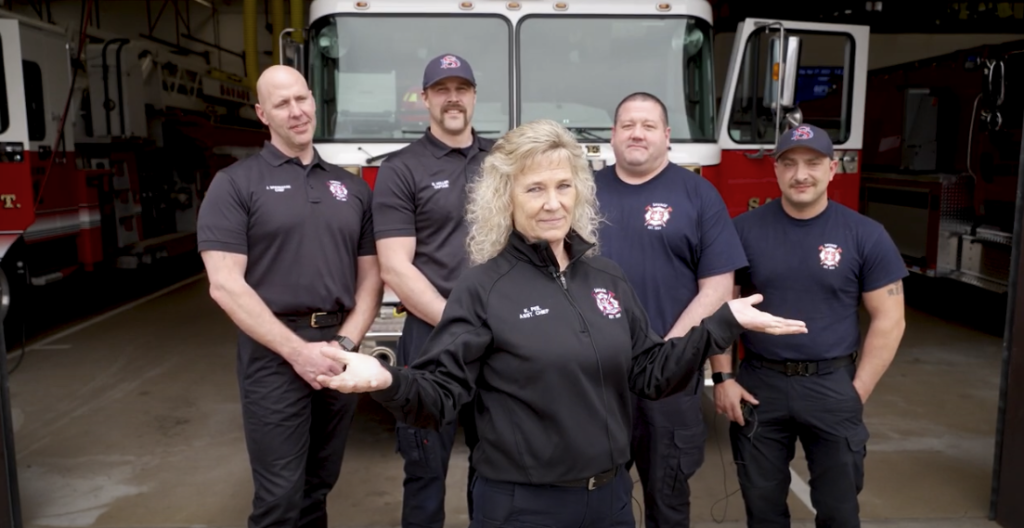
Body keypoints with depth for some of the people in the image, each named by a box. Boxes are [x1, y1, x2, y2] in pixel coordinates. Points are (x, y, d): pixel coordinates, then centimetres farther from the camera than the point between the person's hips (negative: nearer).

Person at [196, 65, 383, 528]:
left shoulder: (351, 186, 10)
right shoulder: (235, 183, -4)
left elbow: (371, 277, 9)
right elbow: (225, 285, -12)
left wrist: (345, 343, -6)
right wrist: (298, 351, -16)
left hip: (340, 355, 4)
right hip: (273, 356, -4)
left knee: (318, 486, 16)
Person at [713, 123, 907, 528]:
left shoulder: (865, 235, -4)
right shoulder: (744, 229, -3)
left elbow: (888, 319, -2)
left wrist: (858, 391, -6)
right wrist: (723, 378, -4)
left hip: (832, 386, 0)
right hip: (759, 384, 1)